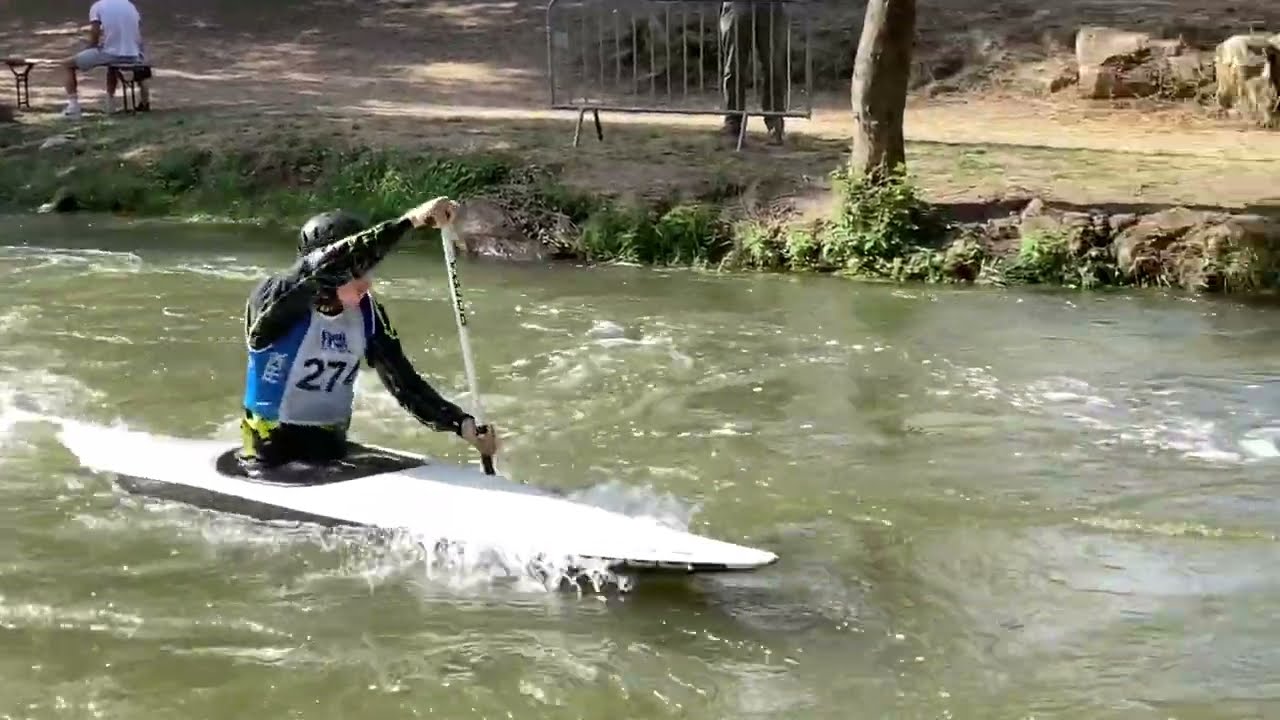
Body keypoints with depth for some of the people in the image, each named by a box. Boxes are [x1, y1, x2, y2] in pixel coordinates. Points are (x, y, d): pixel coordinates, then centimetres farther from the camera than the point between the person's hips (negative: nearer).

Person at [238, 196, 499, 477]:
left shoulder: (367, 314, 0)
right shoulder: (275, 298, -18)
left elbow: (403, 380, 3)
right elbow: (329, 264, -36)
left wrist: (462, 423, -11)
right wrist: (412, 219, -40)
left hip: (333, 451, 6)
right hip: (272, 461, -6)